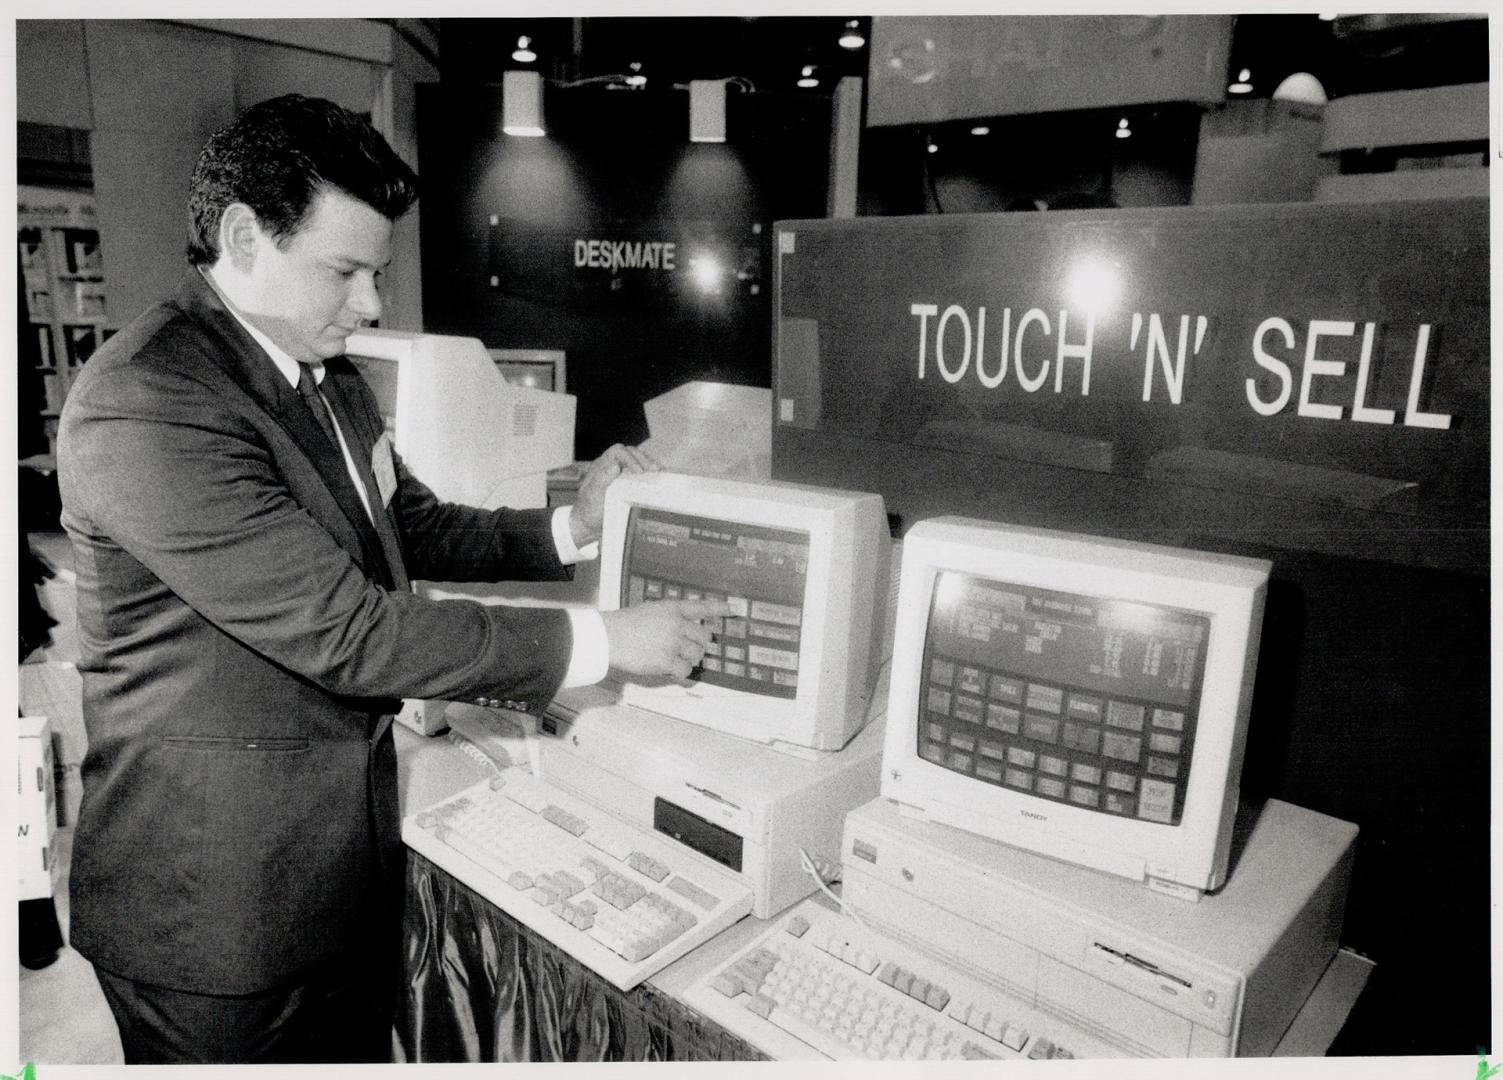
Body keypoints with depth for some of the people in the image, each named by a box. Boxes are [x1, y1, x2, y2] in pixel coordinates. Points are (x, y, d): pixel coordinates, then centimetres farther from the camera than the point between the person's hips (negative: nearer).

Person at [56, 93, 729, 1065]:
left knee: (361, 1049, 21)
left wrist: (573, 528, -2)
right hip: (217, 903, -7)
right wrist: (602, 642, -25)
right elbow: (343, 629, -28)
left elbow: (417, 529, 14)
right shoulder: (143, 406, -23)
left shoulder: (329, 380, 7)